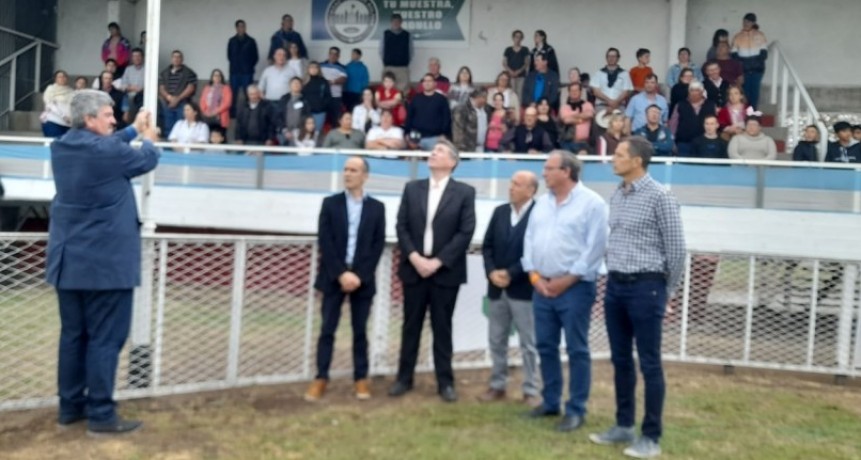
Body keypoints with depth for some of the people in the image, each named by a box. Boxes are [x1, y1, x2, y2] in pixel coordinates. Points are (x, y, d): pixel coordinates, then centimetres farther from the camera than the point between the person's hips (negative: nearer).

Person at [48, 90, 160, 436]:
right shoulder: (107, 151, -18)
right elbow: (146, 160, 1)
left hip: (68, 259, 9)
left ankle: (70, 406, 23)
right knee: (105, 338, -2)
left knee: (73, 334, 14)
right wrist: (149, 139, 20)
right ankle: (100, 414, 4)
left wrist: (134, 130, 24)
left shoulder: (61, 147, 5)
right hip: (106, 261, -8)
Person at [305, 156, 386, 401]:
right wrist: (341, 274, -12)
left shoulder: (377, 207, 6)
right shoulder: (330, 203, 5)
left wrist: (359, 275, -10)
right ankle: (320, 379, 8)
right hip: (334, 277, 0)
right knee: (327, 329, 1)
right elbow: (324, 242, -3)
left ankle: (361, 378, 15)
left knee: (360, 330, 6)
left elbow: (378, 245, 0)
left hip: (362, 278, 0)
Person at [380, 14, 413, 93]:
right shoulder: (385, 34, 7)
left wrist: (407, 62, 4)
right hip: (388, 67, 0)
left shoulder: (407, 35, 6)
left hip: (403, 67, 0)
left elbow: (410, 51, 10)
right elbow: (381, 50, 11)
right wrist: (385, 62, 6)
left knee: (403, 89, -6)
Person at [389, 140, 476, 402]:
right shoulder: (412, 188, 8)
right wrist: (415, 258, -11)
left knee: (442, 328, 5)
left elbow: (466, 232, -8)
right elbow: (401, 226, 3)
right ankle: (404, 378, 20)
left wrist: (437, 262, -14)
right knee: (411, 326, 9)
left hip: (445, 271, -2)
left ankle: (445, 382, 15)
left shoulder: (464, 192, 0)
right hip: (414, 268, 2)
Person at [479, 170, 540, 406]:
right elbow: (487, 245, 8)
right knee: (496, 341, 13)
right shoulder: (500, 211, 10)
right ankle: (498, 385, 25)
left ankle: (531, 390, 14)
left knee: (528, 343, 4)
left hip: (523, 288, -6)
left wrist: (510, 274, -17)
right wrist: (491, 272, -7)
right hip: (497, 288, 6)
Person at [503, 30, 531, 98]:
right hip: (510, 76, 1)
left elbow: (527, 63, 3)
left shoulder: (525, 50, 7)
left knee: (520, 92, -11)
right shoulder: (508, 50, 10)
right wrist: (510, 71, -9)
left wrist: (519, 71, -10)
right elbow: (504, 63, 8)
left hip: (521, 75, -1)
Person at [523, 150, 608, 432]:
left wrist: (566, 280, -13)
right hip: (542, 287, 6)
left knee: (576, 350, 0)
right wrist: (534, 276, -1)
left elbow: (594, 248, -13)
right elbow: (530, 240, 12)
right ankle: (550, 402, 25)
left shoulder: (591, 202, -7)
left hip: (575, 287, -6)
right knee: (545, 346, 11)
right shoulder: (542, 202, 13)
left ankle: (576, 410, 10)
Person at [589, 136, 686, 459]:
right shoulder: (617, 196, 11)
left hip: (645, 286, -7)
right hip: (615, 285, 7)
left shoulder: (659, 197, -11)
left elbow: (676, 248, -8)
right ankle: (624, 426, 26)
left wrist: (668, 291, -1)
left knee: (649, 364, 1)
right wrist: (613, 278, 16)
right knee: (620, 360, 13)